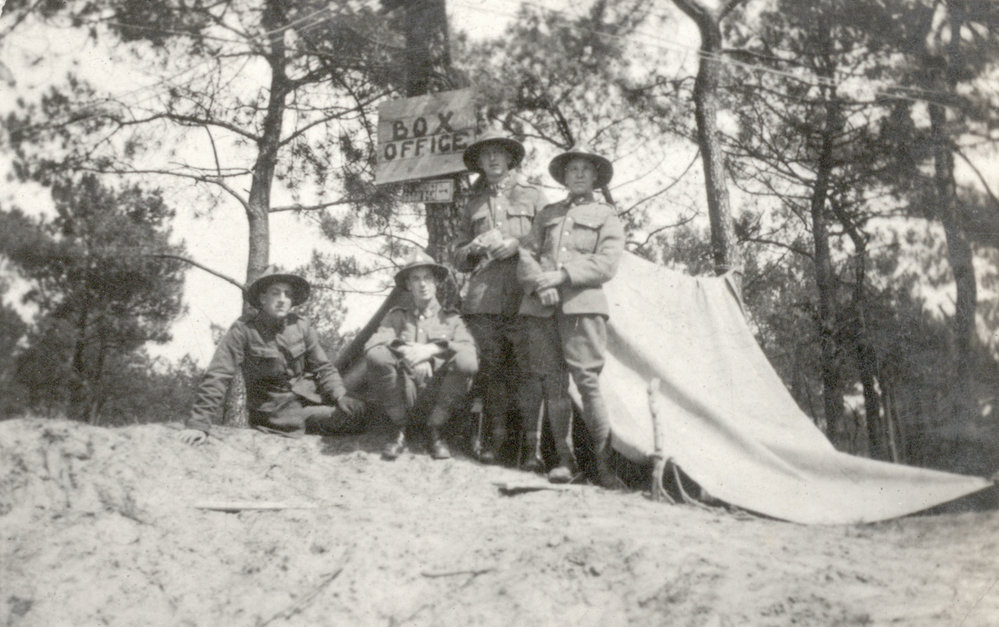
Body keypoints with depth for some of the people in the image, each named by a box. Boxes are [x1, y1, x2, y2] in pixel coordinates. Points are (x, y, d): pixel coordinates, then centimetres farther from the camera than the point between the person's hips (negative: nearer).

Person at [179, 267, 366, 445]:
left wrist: (341, 396, -12)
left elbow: (323, 368, 8)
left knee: (357, 407, -17)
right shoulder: (243, 329, -12)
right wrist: (199, 424, -21)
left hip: (308, 398, 5)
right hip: (274, 411, -5)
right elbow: (216, 377, -14)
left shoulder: (301, 326, 2)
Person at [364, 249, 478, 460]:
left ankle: (435, 431, -7)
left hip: (438, 391, 0)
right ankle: (400, 431, -7)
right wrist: (403, 350, -21)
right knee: (376, 356, -28)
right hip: (405, 390, 1)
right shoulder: (397, 315, 14)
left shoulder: (450, 318, 12)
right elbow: (370, 345, -2)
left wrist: (433, 349, -22)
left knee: (466, 362, -30)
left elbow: (470, 350, -7)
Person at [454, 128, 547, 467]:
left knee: (528, 371, -9)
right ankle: (496, 437, 11)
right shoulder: (473, 204, 20)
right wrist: (474, 249, -1)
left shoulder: (532, 196, 12)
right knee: (492, 370, 4)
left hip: (522, 299, -3)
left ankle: (534, 442, -6)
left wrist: (518, 246, -8)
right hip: (482, 299, 3)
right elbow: (459, 260, 21)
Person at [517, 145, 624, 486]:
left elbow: (606, 264, -1)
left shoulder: (605, 216, 13)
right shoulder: (547, 214, 23)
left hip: (582, 306, -4)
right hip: (541, 307, 4)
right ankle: (565, 458, 8)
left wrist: (562, 275, -11)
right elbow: (526, 255, 14)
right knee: (553, 384, 1)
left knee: (587, 381, -11)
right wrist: (540, 283, -6)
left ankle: (604, 462, -7)